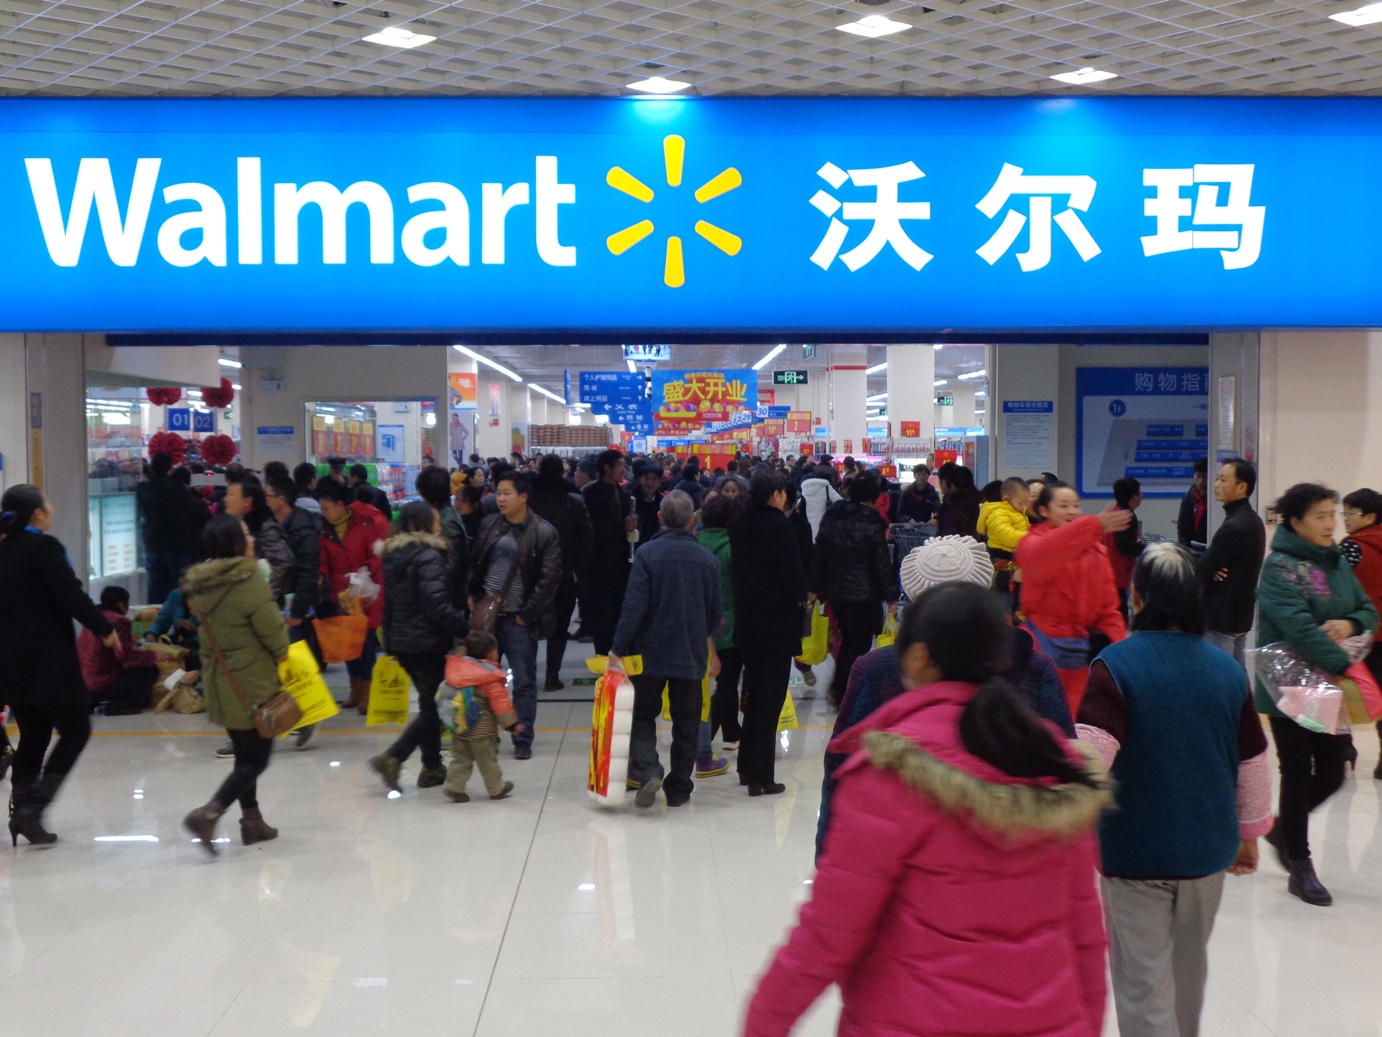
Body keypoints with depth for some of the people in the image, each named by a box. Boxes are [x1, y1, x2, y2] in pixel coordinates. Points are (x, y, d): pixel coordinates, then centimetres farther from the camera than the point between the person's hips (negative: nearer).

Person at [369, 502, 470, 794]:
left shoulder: (393, 556, 11)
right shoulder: (429, 556, -15)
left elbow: (389, 602, 16)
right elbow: (436, 604, -22)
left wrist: (389, 639, 21)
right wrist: (463, 627, -14)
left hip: (401, 642, 8)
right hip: (428, 643, -8)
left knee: (429, 703, 16)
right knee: (432, 707, -1)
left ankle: (432, 768, 20)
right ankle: (392, 758, -11)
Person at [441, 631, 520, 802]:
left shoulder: (457, 667, 4)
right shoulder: (491, 676, -15)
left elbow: (447, 692, 14)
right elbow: (500, 701, -15)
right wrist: (511, 722, -8)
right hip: (482, 728, -5)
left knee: (461, 757, 12)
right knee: (487, 759, 7)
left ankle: (453, 786, 4)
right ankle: (496, 788, 19)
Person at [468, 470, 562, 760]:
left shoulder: (544, 533, -9)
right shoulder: (489, 525, 6)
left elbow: (549, 578, -11)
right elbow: (475, 563, 16)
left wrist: (528, 614, -12)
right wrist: (474, 596, 6)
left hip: (518, 619, -4)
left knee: (524, 681, 3)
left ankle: (523, 739, 13)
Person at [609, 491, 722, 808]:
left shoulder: (647, 554, -11)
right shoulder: (708, 560, -1)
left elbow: (634, 607, -16)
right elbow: (715, 614, 8)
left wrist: (618, 649, -11)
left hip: (651, 652, -2)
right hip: (692, 656, 2)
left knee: (644, 715, 11)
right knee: (686, 724, 12)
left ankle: (647, 770, -11)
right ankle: (678, 789, 16)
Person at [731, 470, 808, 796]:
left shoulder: (741, 525, 3)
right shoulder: (780, 526, -17)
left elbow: (737, 567, 6)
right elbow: (793, 574, -17)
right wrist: (802, 595, 1)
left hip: (747, 621, 7)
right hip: (778, 623, -7)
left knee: (753, 695, 19)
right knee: (771, 699, 1)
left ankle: (747, 768, 27)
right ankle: (761, 778, 4)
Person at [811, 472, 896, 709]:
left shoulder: (830, 518, 2)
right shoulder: (873, 524, -14)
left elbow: (818, 554, 7)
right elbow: (882, 564, -12)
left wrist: (814, 586, 15)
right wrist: (891, 596, -6)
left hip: (834, 591, 6)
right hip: (864, 594, -6)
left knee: (847, 639, 20)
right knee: (860, 644, 4)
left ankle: (838, 689, 22)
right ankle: (844, 693, 5)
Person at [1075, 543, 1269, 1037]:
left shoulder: (1115, 665, -15)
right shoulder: (1227, 669, -1)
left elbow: (1088, 758, -26)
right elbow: (1254, 764, 7)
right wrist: (1250, 833, 20)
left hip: (1135, 849, -5)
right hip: (1207, 849, 5)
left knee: (1143, 980, 4)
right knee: (1189, 968, 24)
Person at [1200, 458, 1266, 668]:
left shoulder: (1234, 527, -21)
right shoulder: (1252, 520, 12)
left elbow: (1201, 571, -19)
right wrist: (1212, 570, -10)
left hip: (1220, 619, -10)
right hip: (1241, 613, 10)